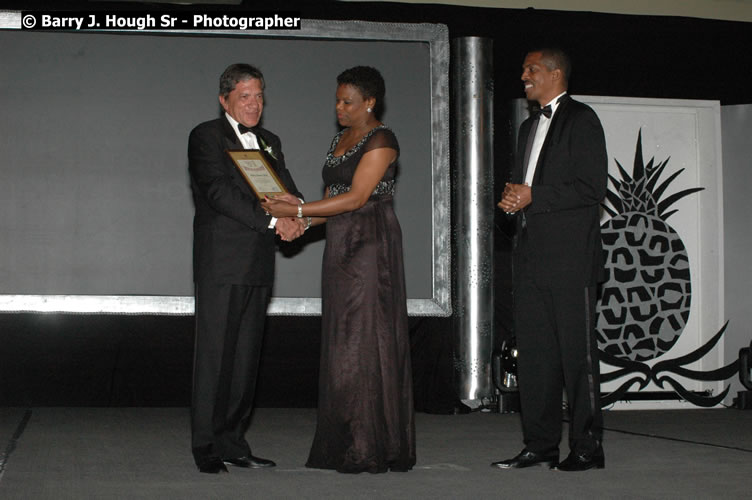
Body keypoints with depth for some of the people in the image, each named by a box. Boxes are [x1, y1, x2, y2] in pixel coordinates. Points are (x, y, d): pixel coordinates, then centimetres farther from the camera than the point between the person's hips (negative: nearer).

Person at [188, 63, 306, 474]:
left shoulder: (269, 142, 20)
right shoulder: (206, 137, -2)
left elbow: (287, 191, 12)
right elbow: (219, 191, -15)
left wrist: (296, 216, -12)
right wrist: (273, 221, -19)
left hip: (258, 268, 7)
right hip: (221, 264, -7)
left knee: (246, 357, 8)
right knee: (215, 355, -6)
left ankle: (232, 443, 14)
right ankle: (207, 447, -1)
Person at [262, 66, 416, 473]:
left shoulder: (381, 140, -8)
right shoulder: (340, 141, 19)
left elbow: (356, 198, -16)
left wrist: (298, 210, -17)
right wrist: (301, 222, 0)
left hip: (371, 245, -8)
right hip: (339, 245, 8)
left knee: (366, 340, -7)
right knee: (341, 342, 6)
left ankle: (373, 449, -3)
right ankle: (344, 444, 9)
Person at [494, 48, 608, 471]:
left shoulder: (581, 120, -4)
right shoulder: (530, 127, 23)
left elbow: (592, 187, -12)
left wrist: (533, 196, -14)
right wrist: (514, 196, 6)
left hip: (571, 257, -8)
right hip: (533, 256, 8)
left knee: (577, 351, -5)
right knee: (534, 352, 8)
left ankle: (588, 447, 1)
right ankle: (541, 445, 14)